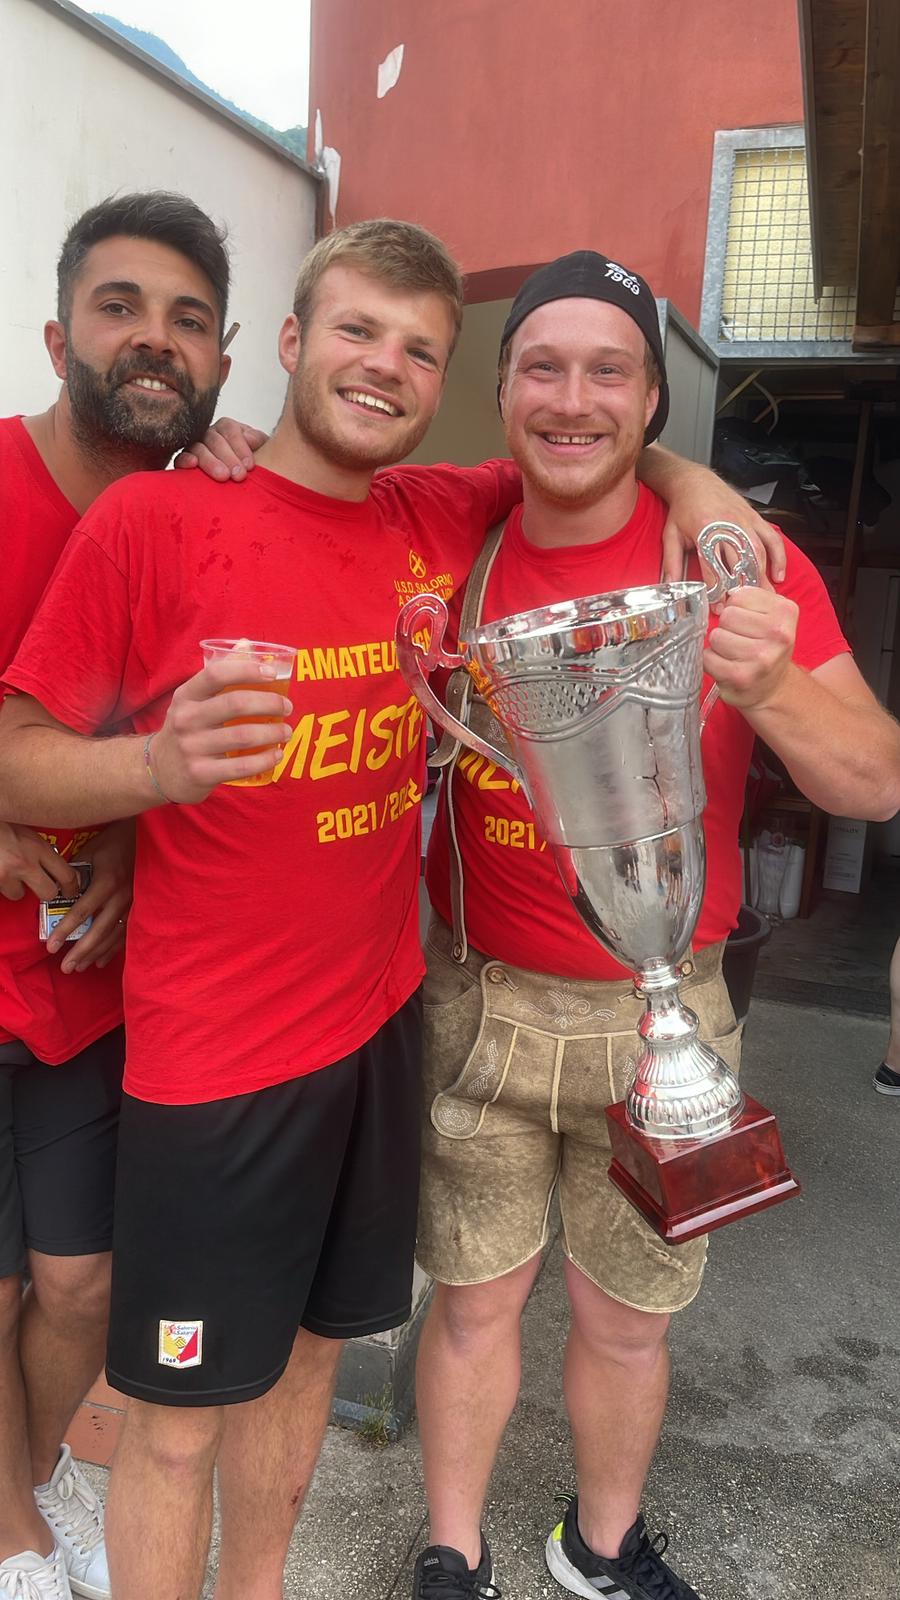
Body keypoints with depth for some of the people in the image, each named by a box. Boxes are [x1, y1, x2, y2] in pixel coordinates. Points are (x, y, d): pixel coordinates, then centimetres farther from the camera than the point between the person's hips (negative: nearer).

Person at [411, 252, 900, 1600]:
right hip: (478, 999, 1)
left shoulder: (738, 563, -9)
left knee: (625, 1320, 16)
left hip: (660, 1015, 0)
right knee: (475, 1299, 15)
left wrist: (771, 689, -32)